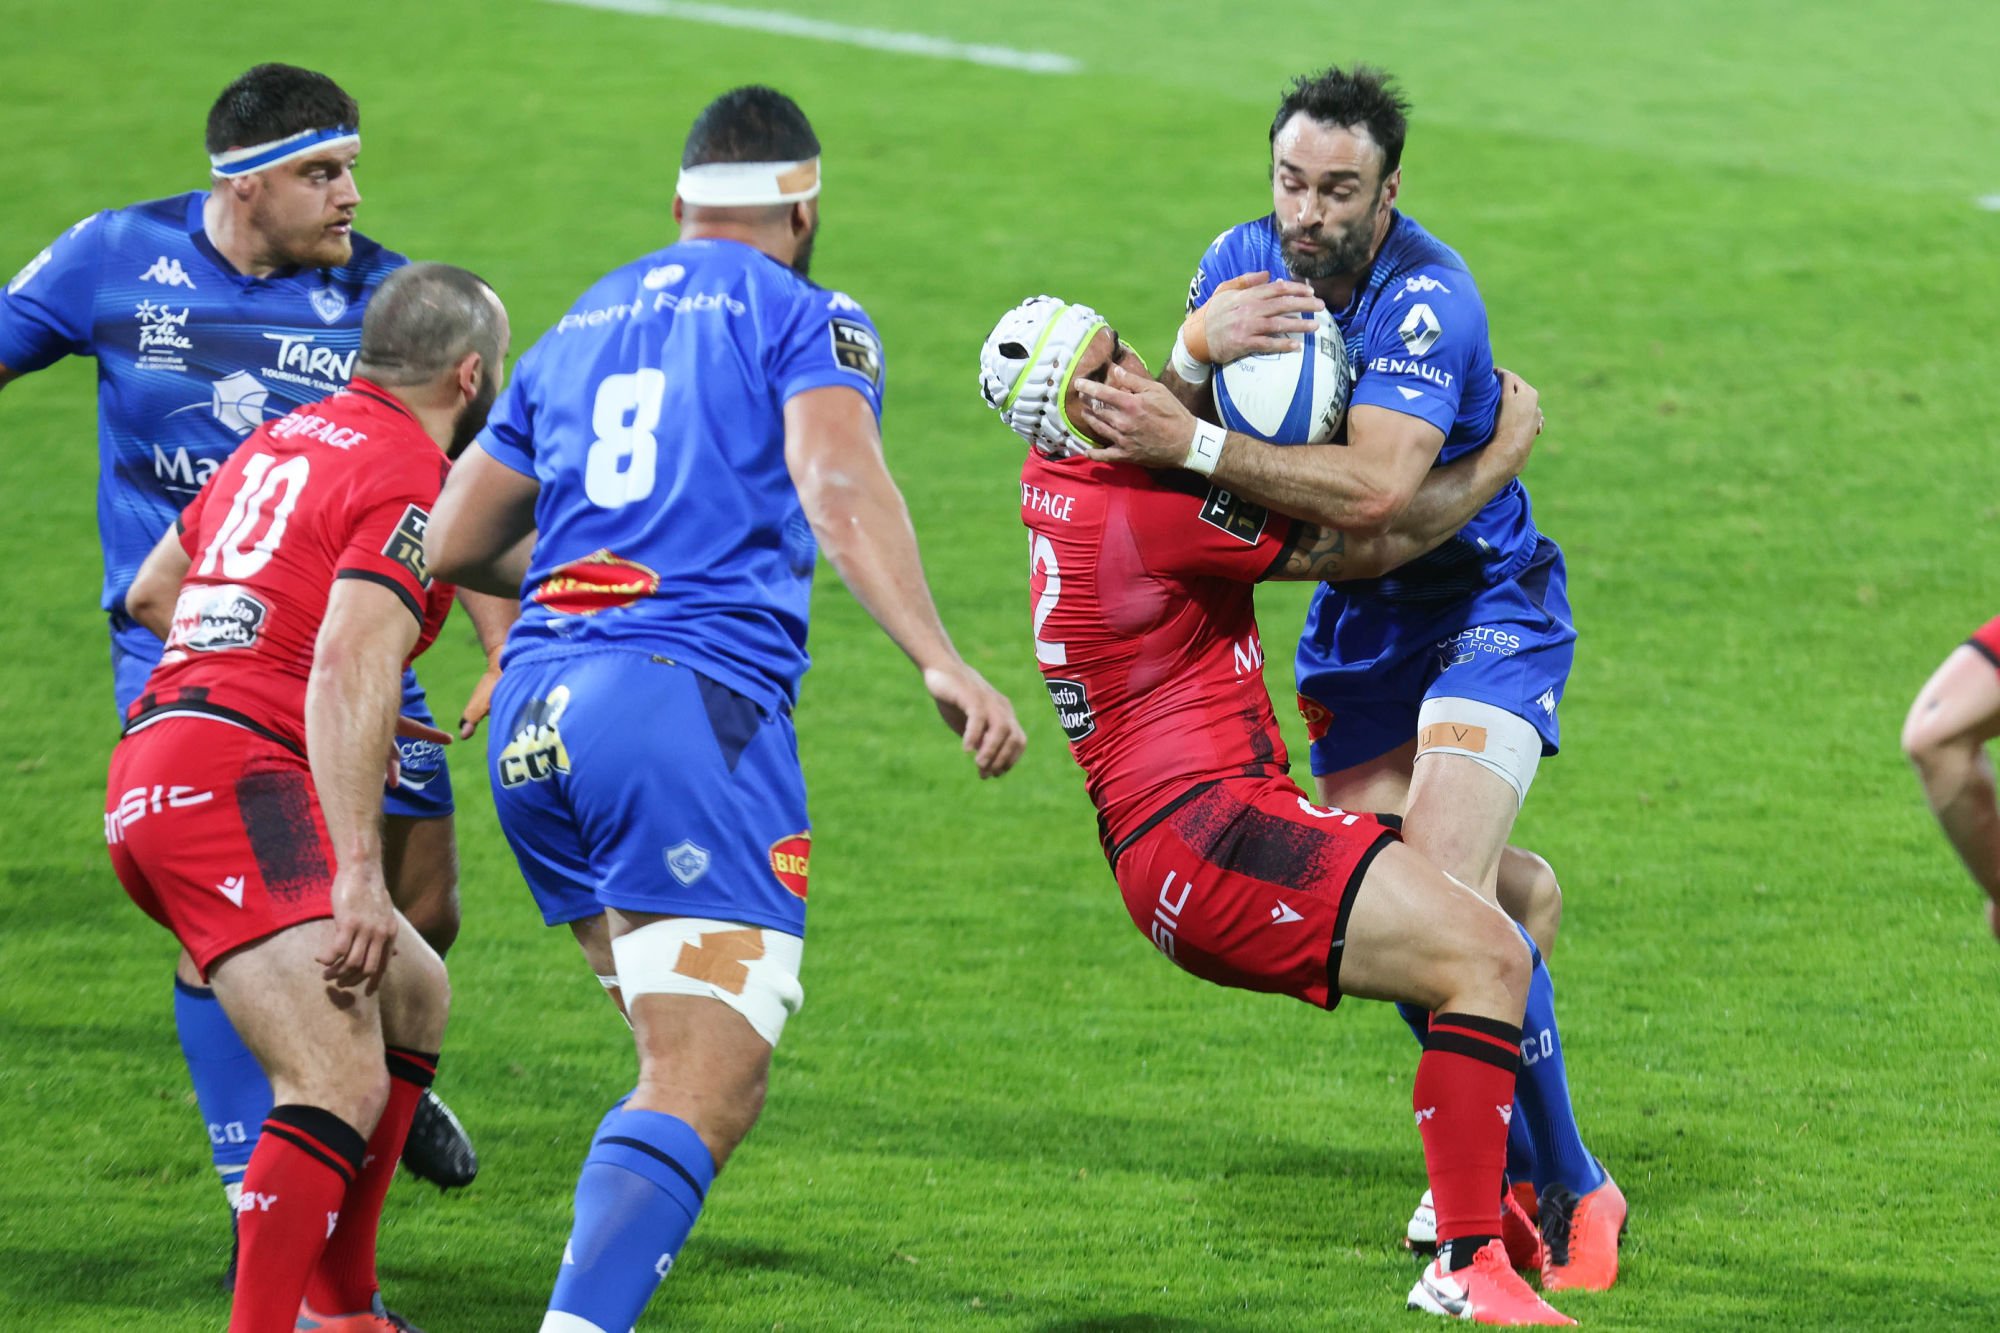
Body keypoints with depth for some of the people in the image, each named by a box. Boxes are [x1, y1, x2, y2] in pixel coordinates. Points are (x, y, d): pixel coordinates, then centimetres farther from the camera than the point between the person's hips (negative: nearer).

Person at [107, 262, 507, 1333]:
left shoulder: (285, 440, 20)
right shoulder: (410, 480, -7)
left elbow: (149, 593, 31)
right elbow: (349, 665, -21)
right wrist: (359, 872, -27)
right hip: (235, 779, -10)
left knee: (412, 995, 24)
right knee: (343, 1084, -20)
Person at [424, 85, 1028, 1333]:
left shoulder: (581, 327, 24)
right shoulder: (804, 318, 7)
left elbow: (455, 543, 28)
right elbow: (840, 488, -13)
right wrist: (943, 665, -22)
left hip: (533, 716, 7)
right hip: (690, 699, -6)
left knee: (686, 1050, 18)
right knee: (709, 1088, -12)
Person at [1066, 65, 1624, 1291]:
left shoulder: (1427, 299, -27)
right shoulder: (1246, 262, -4)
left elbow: (1375, 489, -39)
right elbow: (1158, 413, -6)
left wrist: (1195, 444, -43)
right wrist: (1196, 350, -28)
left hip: (1486, 608, -7)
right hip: (1360, 626, 7)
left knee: (1447, 886, -21)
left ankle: (1574, 1190, -9)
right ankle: (1507, 1169, 15)